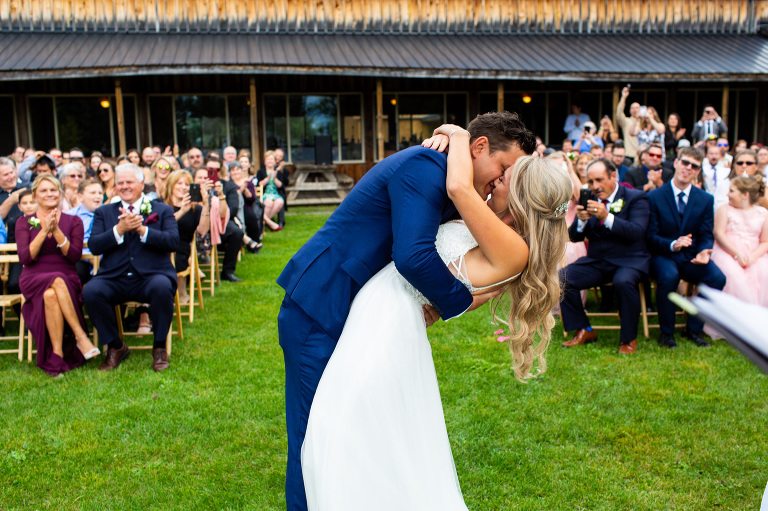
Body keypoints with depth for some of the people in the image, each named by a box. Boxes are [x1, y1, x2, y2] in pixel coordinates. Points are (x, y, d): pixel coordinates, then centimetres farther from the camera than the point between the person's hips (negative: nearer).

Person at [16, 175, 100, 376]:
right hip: (33, 279, 0)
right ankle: (80, 335, -31)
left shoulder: (73, 222, 12)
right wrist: (43, 231, -11)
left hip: (67, 278, 0)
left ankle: (57, 354, -31)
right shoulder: (24, 223, 13)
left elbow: (74, 256, -3)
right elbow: (25, 258, -3)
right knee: (57, 282, -36)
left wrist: (56, 231, -12)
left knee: (51, 295, -36)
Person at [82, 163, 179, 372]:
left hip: (151, 276, -2)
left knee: (162, 288, -35)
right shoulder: (104, 212, 18)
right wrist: (119, 230, -11)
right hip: (114, 280, 2)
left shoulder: (163, 210, 13)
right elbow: (94, 245, 3)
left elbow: (173, 241, -4)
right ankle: (115, 347, -4)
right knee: (90, 291, -28)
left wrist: (141, 229, -14)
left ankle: (159, 347, -12)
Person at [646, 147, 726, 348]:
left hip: (691, 256, 3)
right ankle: (666, 332, -15)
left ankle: (694, 329, -4)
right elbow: (651, 236, -6)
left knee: (718, 278, -25)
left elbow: (706, 235, 4)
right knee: (669, 276, -37)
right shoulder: (654, 197, -2)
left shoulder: (706, 199, 7)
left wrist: (703, 251, -20)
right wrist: (672, 245, -26)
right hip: (663, 255, -3)